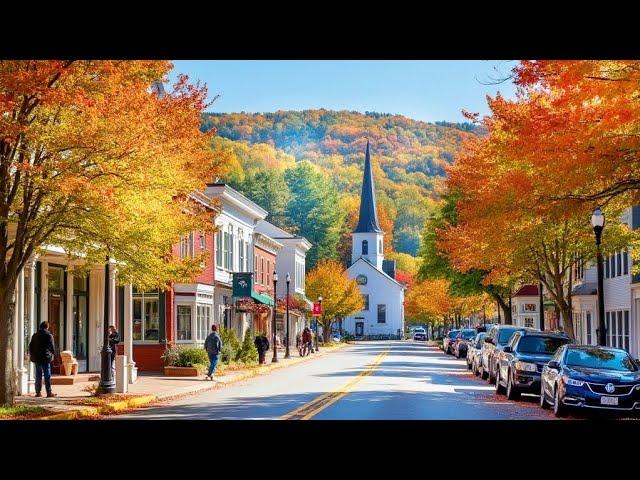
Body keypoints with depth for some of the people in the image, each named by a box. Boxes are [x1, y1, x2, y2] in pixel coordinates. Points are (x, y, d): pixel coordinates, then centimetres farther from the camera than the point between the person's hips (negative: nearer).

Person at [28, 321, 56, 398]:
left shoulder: (35, 336, 10)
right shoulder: (49, 335, -6)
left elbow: (30, 346, 12)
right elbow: (52, 347, -6)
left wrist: (32, 355, 19)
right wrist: (52, 355, 9)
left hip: (37, 358, 5)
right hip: (46, 358, -5)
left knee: (38, 375, 10)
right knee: (47, 375, -3)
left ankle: (38, 392, 10)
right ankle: (49, 392, -5)